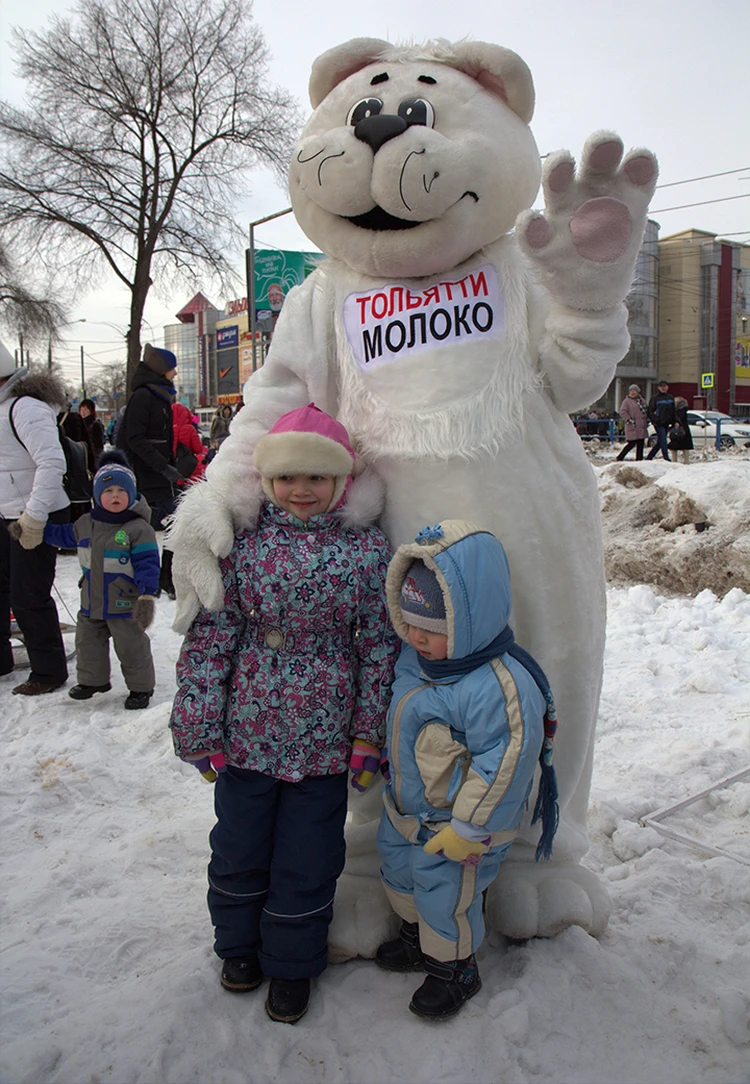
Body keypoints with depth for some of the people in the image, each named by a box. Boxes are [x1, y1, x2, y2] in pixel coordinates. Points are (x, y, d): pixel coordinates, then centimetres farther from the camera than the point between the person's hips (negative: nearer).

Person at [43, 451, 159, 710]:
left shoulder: (139, 528, -16)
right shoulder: (86, 524, 4)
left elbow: (147, 562, -18)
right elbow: (65, 535, 22)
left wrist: (146, 594, -25)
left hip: (125, 604, -6)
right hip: (92, 602, 7)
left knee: (131, 647, 3)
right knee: (88, 642, 18)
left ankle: (140, 687, 19)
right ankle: (92, 680, 39)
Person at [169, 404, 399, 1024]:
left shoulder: (367, 548, -7)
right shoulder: (243, 541, -6)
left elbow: (381, 645, -2)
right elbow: (210, 636, -3)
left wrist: (371, 735, -2)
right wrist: (199, 726, -2)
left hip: (323, 739, -1)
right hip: (246, 732, 1)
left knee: (308, 857, 12)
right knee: (239, 845, 18)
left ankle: (293, 963, 37)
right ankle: (239, 943, 45)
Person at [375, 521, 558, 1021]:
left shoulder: (501, 687, -35)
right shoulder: (416, 659, -8)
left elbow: (502, 767, -29)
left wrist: (466, 830, -21)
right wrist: (400, 791, 19)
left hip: (455, 826, -8)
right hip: (405, 811, 8)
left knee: (445, 899, 13)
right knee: (399, 874, 28)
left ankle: (454, 969, 42)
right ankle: (416, 938, 56)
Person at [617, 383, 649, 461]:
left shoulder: (642, 400, 17)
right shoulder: (627, 401, -3)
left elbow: (647, 410, 27)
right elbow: (622, 412, -11)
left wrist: (646, 421, 16)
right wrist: (630, 420, -15)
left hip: (642, 427, 6)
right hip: (632, 428, -6)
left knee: (640, 444, 5)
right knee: (632, 443, -9)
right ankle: (620, 457, 3)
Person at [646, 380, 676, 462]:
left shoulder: (671, 398, 11)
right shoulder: (655, 398, -5)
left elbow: (673, 412, 17)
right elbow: (650, 411, -6)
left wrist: (673, 423, 11)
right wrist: (655, 420, -16)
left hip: (666, 424, 6)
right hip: (659, 424, -6)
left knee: (659, 443, 10)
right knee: (663, 442, -11)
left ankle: (649, 458, 22)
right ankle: (667, 460, -10)